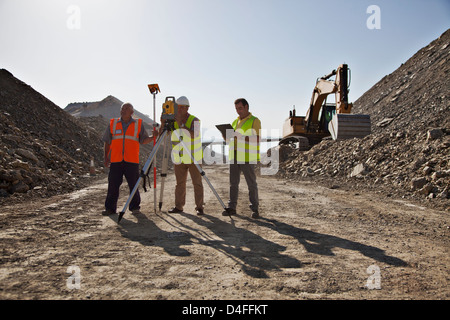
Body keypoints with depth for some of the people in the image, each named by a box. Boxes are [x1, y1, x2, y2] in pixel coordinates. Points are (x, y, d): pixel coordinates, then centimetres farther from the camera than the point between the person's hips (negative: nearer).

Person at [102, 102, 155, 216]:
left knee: (134, 185, 2)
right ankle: (110, 208, 12)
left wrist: (153, 137, -10)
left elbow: (143, 140, 7)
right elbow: (107, 142, 14)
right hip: (115, 161, 1)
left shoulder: (138, 124, 7)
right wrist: (106, 157, 11)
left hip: (131, 161, -1)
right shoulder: (113, 124, 10)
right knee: (113, 185, 2)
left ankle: (135, 207, 15)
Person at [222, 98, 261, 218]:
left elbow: (257, 139, -13)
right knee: (233, 183, 6)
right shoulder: (235, 122, 19)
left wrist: (241, 137, -24)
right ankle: (231, 207, 12)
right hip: (234, 156, 6)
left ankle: (255, 208, 6)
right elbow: (231, 139, 21)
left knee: (251, 183, -1)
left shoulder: (254, 121, -1)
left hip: (247, 158, -6)